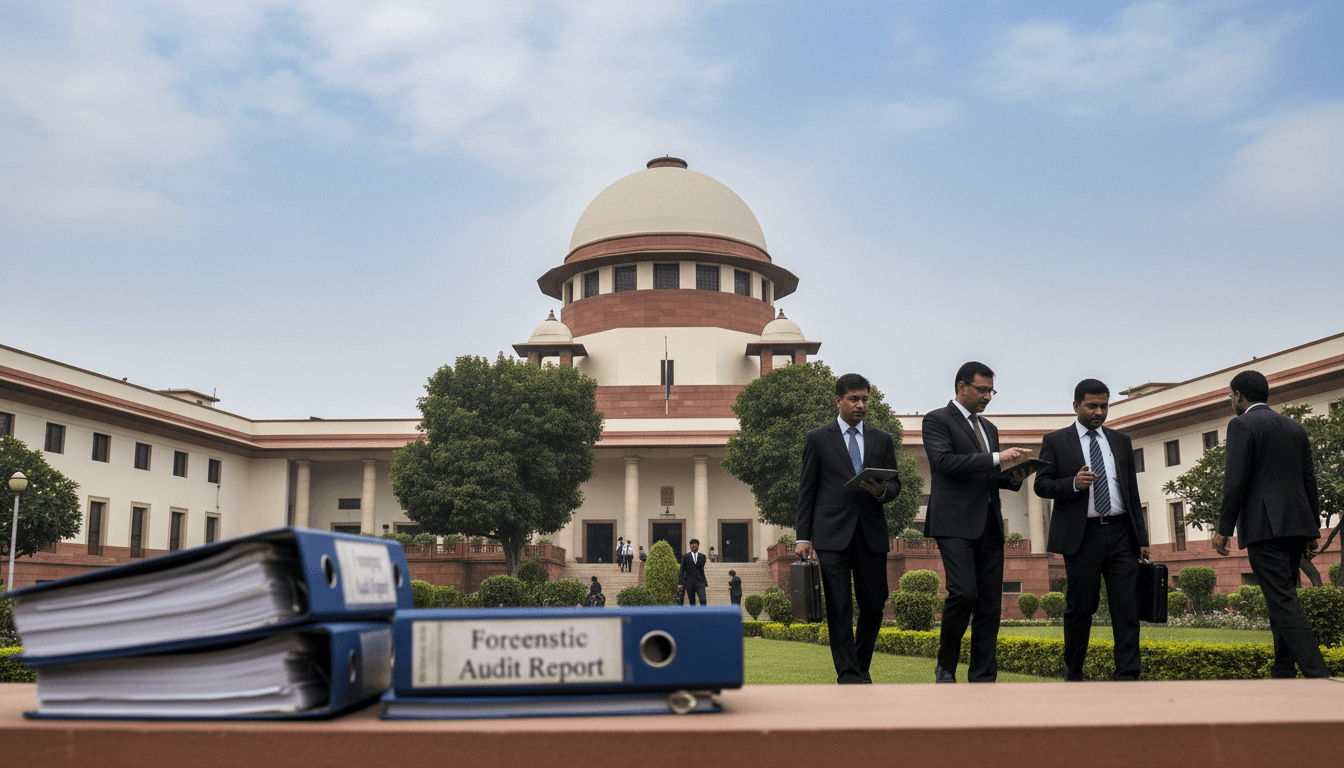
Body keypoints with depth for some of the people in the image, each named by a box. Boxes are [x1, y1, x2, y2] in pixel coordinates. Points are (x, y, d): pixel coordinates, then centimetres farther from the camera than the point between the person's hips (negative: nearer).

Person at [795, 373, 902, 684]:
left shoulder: (882, 440, 15)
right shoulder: (818, 439, 6)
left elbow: (896, 485, 14)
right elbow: (806, 491, 4)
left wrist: (882, 490, -11)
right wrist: (802, 536, -2)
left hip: (872, 534, 3)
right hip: (832, 535, -3)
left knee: (874, 606, 5)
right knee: (839, 608, -6)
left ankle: (862, 668, 23)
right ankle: (848, 675, -1)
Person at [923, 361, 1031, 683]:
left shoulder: (989, 428, 24)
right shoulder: (937, 420, 1)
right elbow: (944, 461, -15)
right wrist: (996, 458, -17)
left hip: (989, 524, 7)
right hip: (955, 523, -7)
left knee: (990, 603, 3)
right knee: (963, 593, -18)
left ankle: (983, 678, 8)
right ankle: (945, 665, 2)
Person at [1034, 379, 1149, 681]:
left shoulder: (1121, 441, 17)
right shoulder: (1055, 441, 5)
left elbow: (1132, 492, 17)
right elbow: (1042, 485, 0)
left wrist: (1141, 537, 12)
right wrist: (1073, 484, -19)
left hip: (1121, 534, 3)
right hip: (1082, 538, -3)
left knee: (1127, 608, -4)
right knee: (1081, 607, 3)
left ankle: (1127, 676, -1)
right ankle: (1073, 671, 21)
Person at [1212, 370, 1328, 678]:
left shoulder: (1242, 425, -5)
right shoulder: (1295, 427, 17)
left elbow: (1236, 481, -13)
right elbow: (1309, 480, 16)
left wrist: (1224, 529, -9)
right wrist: (1313, 527, 20)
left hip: (1265, 526, -8)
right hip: (1297, 525, 8)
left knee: (1283, 603, -10)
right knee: (1283, 598, 15)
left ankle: (1318, 677, -19)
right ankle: (1283, 672, 16)